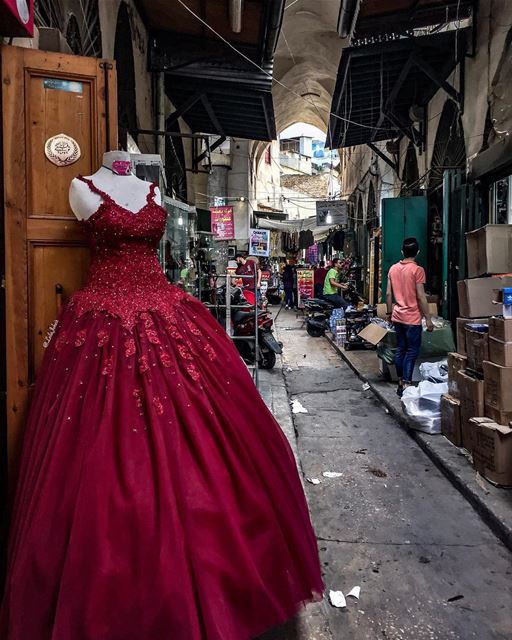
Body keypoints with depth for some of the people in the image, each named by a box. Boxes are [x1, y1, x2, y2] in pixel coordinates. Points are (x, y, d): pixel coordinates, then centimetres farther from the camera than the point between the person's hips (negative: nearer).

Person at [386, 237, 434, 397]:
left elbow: (388, 294, 8)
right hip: (412, 318, -6)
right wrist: (428, 319, -9)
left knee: (400, 349, 12)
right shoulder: (417, 270, -12)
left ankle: (401, 383, 18)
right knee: (412, 351, 0)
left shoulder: (393, 269, 5)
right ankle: (406, 385, -2)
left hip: (397, 316, 6)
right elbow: (421, 297, -14)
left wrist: (389, 312, 18)